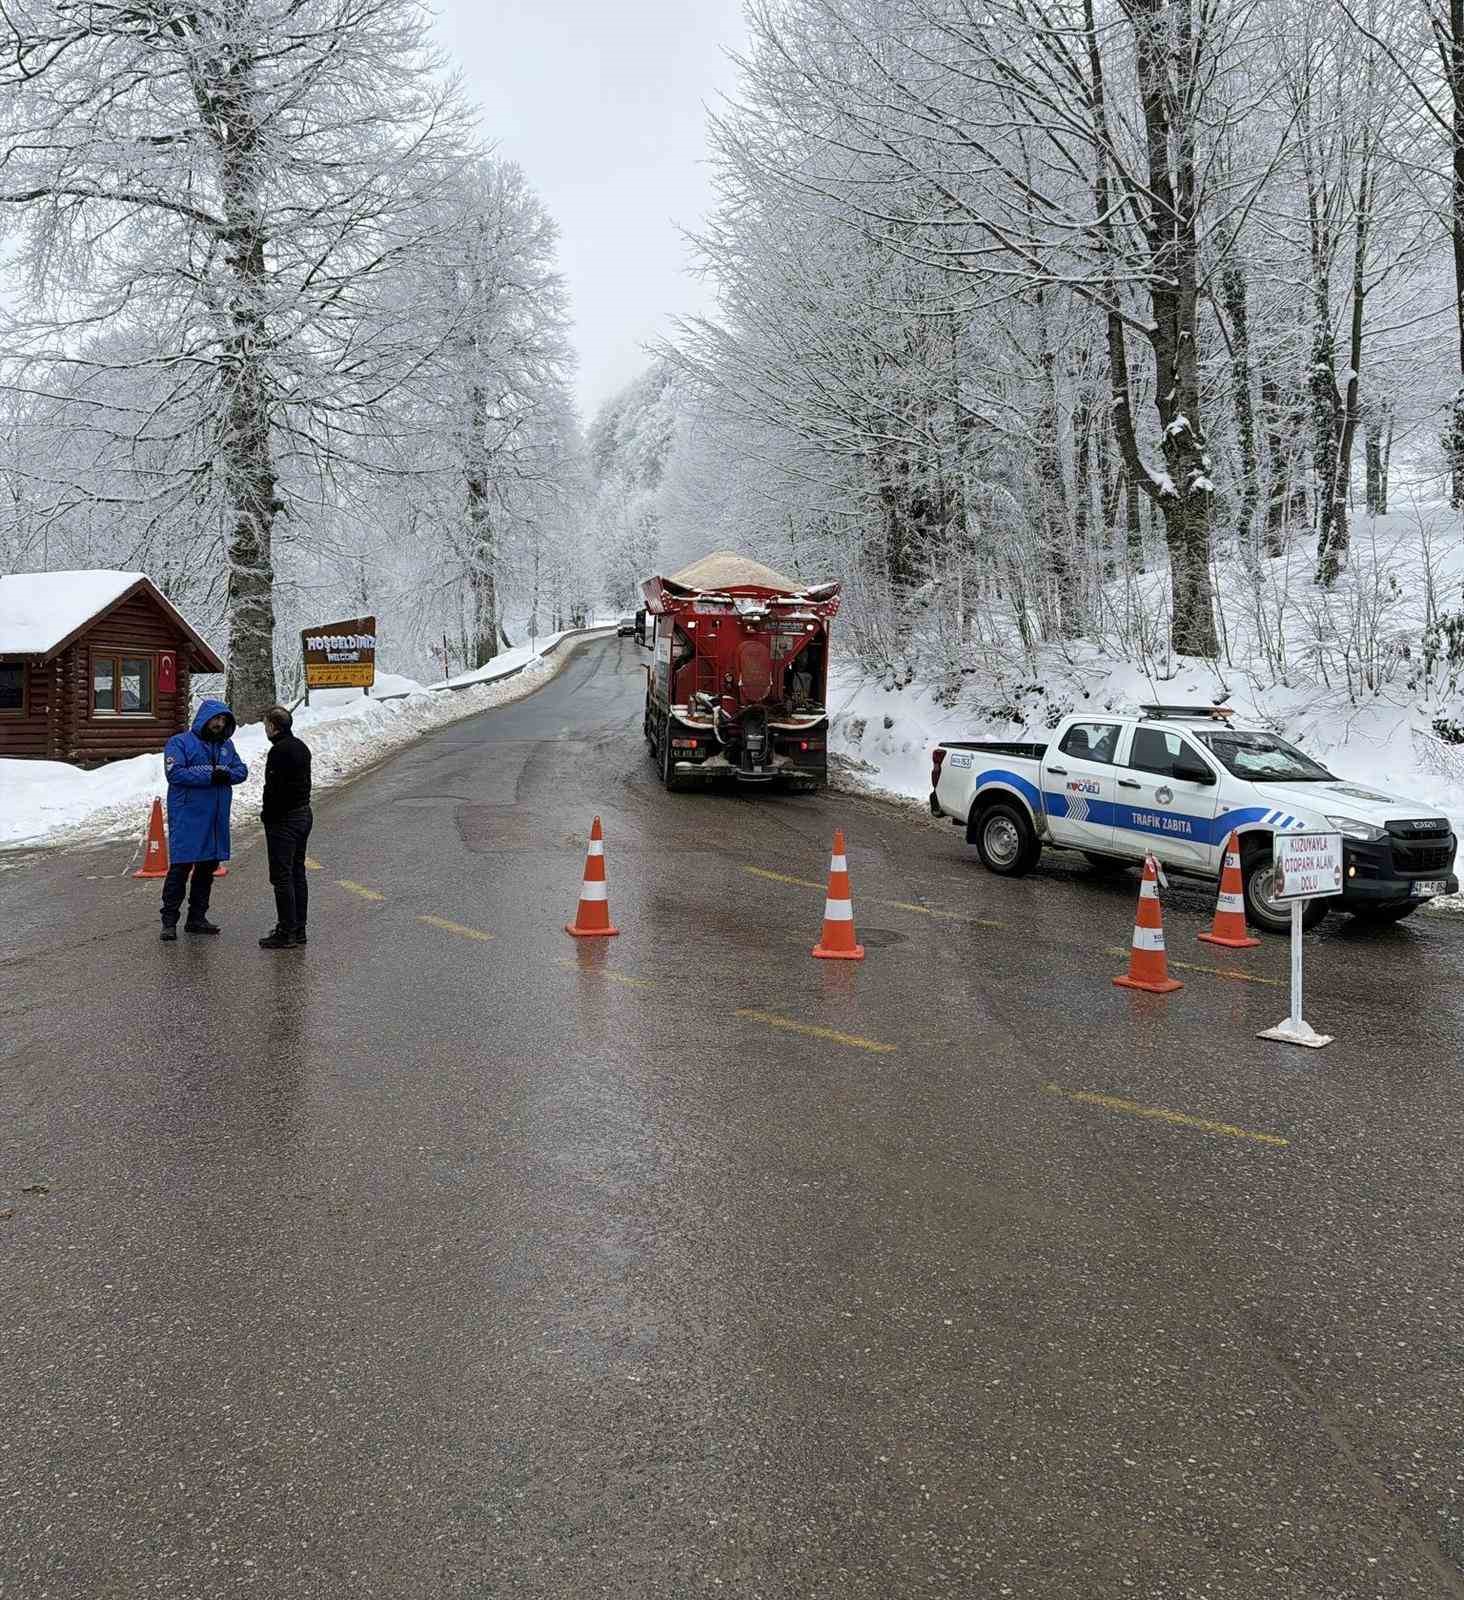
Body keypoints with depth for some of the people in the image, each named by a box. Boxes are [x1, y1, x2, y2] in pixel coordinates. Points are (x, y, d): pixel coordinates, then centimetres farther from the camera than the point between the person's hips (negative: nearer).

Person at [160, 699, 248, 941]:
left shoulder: (226, 745, 15)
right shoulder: (180, 743, -4)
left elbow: (242, 770, 10)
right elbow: (175, 773, -16)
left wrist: (228, 774, -12)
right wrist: (210, 776, -19)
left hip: (216, 819, 7)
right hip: (187, 818, -6)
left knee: (208, 868, 12)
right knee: (180, 867, -7)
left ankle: (197, 918, 23)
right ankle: (169, 920, 1)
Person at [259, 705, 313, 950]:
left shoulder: (279, 751, -18)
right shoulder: (301, 747, 12)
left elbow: (274, 788, -21)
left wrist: (266, 814, -7)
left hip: (283, 820, -10)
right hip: (303, 815, 10)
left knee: (282, 876, -5)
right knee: (297, 873, 14)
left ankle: (287, 932, -3)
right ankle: (298, 928, 20)